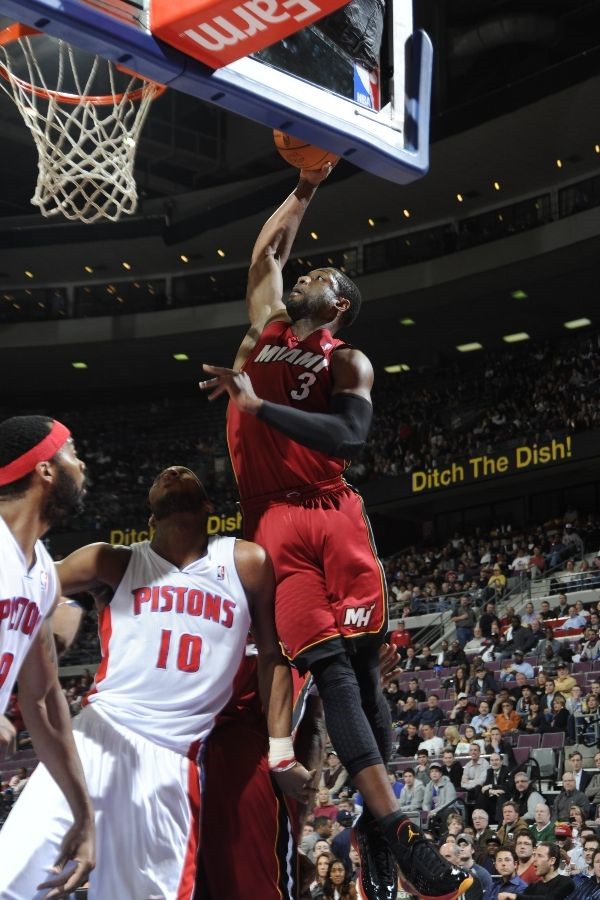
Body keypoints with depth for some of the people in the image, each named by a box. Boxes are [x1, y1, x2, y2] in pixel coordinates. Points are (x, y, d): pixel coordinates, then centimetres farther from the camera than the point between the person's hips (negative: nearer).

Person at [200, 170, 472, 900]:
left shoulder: (347, 362, 6)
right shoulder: (265, 324, 19)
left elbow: (348, 436, -11)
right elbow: (267, 248, 22)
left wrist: (256, 404, -13)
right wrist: (305, 189, 15)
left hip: (333, 518, -1)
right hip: (276, 520, 1)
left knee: (360, 663, -5)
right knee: (329, 666, -12)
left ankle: (375, 823, 3)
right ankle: (392, 828, -20)